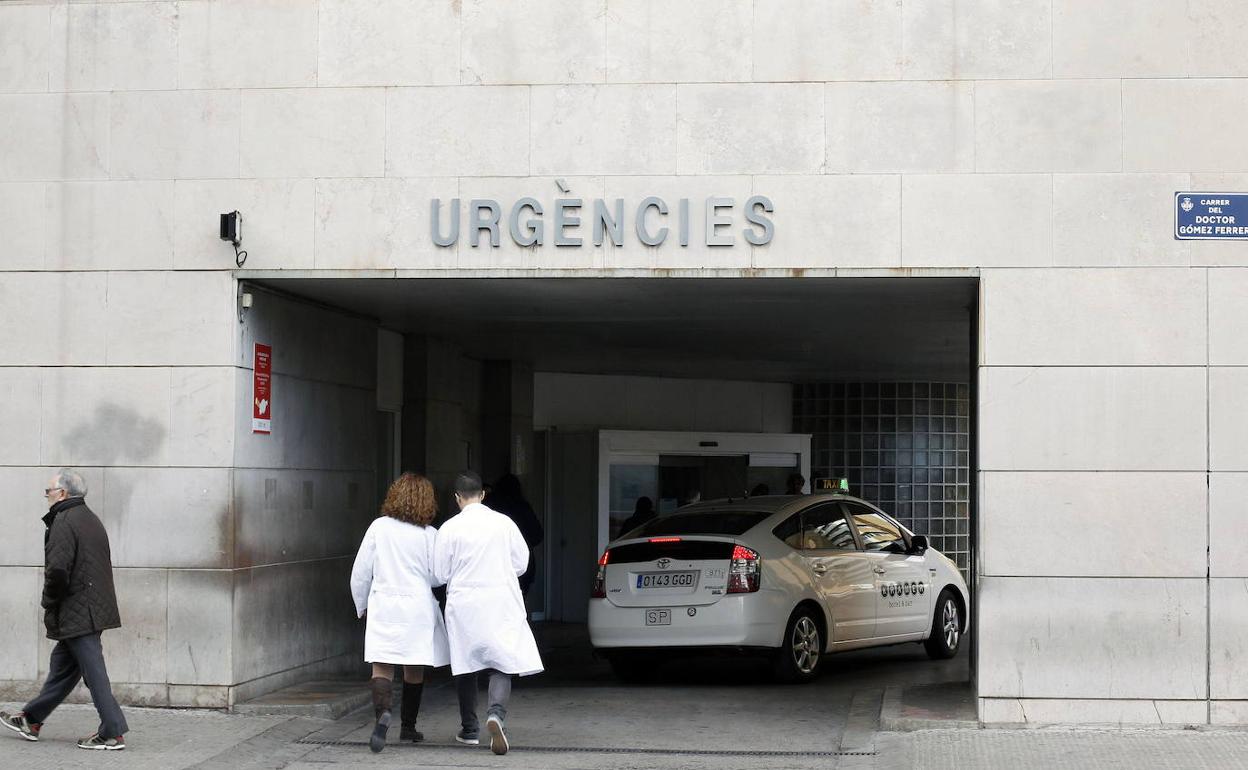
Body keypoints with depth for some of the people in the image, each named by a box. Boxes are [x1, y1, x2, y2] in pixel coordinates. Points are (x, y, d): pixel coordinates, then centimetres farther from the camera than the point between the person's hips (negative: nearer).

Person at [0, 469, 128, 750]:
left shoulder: (64, 523, -15)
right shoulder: (92, 520, 15)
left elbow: (57, 569, -24)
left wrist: (49, 607, -9)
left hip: (76, 612, -10)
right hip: (95, 609, 10)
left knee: (93, 670, -6)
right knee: (62, 664, 17)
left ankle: (113, 733, -5)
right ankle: (31, 720, 29)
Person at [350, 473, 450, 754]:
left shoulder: (379, 527, -2)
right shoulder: (430, 535, -4)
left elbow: (360, 572, 1)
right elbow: (437, 577, -1)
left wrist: (361, 606, 15)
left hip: (383, 606, 0)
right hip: (418, 607, 0)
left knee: (382, 667, -2)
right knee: (414, 670, 14)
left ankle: (382, 713, -28)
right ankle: (408, 726, 24)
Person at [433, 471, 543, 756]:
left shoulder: (450, 528, -7)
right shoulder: (504, 523, -2)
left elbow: (441, 574, -3)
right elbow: (521, 564, 4)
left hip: (464, 606, 0)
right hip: (501, 603, 0)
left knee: (466, 667, 12)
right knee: (502, 663, 1)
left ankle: (470, 730, 19)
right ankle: (496, 714, -26)